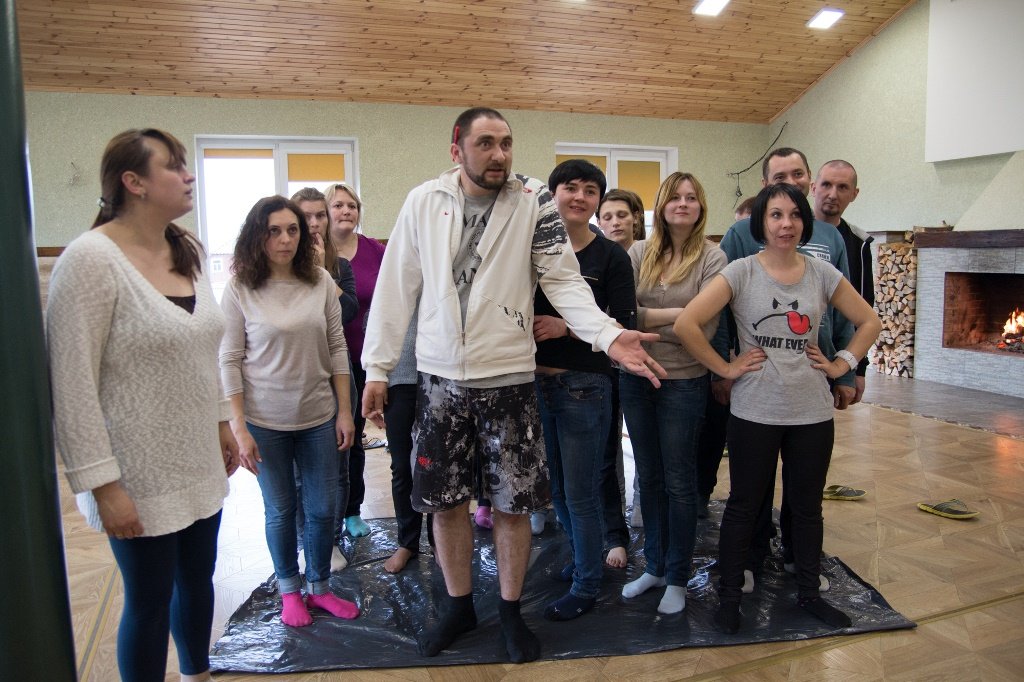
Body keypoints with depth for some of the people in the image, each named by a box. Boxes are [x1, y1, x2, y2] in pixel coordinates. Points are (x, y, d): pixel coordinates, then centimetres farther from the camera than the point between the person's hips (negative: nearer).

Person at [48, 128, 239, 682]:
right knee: (150, 601, 9)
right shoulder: (91, 258, -17)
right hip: (141, 478, -7)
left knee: (197, 580, 21)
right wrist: (102, 485, -18)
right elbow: (72, 384, -18)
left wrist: (221, 423, 16)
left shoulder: (186, 252, 5)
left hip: (200, 465, 7)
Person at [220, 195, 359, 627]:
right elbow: (229, 361, -6)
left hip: (318, 416, 2)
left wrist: (344, 411, 1)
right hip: (265, 422, -2)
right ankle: (289, 590, 33)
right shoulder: (240, 290, -8)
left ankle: (319, 588, 31)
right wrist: (239, 427, -9)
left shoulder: (321, 283, -2)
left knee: (323, 508, 10)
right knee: (280, 510, 12)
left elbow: (336, 349, 2)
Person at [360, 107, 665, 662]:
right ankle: (459, 606, 35)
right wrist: (377, 367, 1)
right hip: (439, 377, 2)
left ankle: (510, 611, 31)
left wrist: (608, 334, -25)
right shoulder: (423, 202, 0)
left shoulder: (534, 201, -5)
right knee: (445, 500, 13)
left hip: (508, 377, -1)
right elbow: (397, 286, 3)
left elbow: (563, 278, -9)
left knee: (512, 502, 8)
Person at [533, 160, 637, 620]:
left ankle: (586, 586, 23)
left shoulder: (611, 257, -6)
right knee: (557, 488, 17)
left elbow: (625, 327, -10)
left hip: (584, 386, -4)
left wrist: (567, 327, -19)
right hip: (537, 382, 4)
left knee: (581, 493, 5)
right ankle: (584, 556, 41)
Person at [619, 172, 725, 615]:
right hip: (635, 378, 4)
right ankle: (653, 566, 32)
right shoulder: (639, 253, 3)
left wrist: (645, 320, -12)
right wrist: (676, 314, -15)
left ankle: (677, 578, 24)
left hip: (684, 382, -4)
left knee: (679, 481, 8)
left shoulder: (712, 258, -6)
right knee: (648, 477, 15)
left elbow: (704, 327, -15)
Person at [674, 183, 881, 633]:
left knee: (807, 506, 16)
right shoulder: (741, 272, -8)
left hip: (813, 412, 3)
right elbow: (686, 324, -17)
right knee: (744, 506, 8)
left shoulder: (822, 274, 2)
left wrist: (842, 364, 3)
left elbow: (869, 322, 14)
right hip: (754, 413, -3)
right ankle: (729, 598, 24)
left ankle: (809, 594, 35)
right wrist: (725, 368, -13)